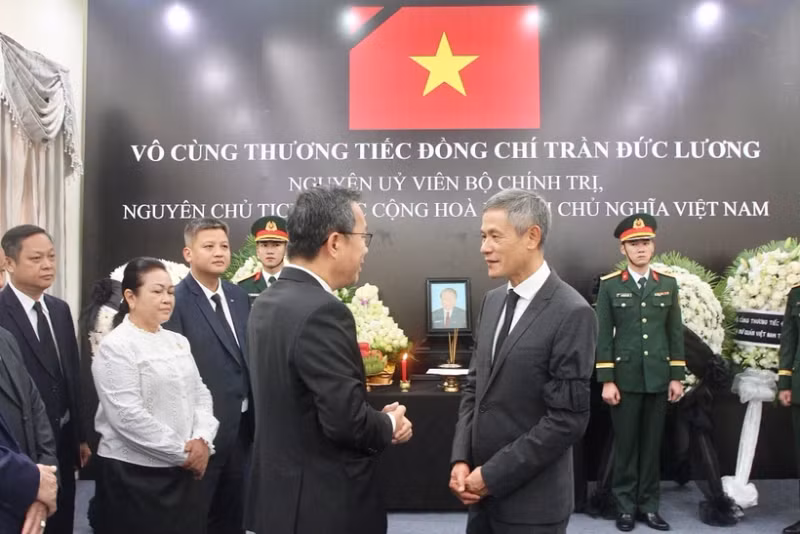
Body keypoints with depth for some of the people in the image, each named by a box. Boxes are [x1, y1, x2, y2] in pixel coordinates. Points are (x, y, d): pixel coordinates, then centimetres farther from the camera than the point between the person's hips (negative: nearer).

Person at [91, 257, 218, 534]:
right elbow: (128, 416, -18)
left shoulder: (178, 341, 10)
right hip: (135, 474, -6)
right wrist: (182, 452, -14)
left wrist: (202, 440, -8)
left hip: (183, 471, 6)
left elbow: (201, 394, 9)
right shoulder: (116, 346, -11)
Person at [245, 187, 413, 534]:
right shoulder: (322, 312, -25)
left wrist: (378, 421, 3)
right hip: (326, 505, -8)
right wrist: (390, 425, -7)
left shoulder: (266, 303, 4)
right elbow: (347, 420, -27)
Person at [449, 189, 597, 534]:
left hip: (531, 499, -6)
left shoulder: (571, 313, -17)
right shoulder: (492, 301, 6)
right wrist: (461, 459, -1)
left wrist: (492, 475, -14)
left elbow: (567, 419, -18)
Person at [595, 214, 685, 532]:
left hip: (658, 379, 3)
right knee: (625, 445, 5)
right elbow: (603, 336, -4)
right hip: (625, 379, -2)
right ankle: (626, 506, 16)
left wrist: (677, 377, 4)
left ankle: (649, 505, 21)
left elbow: (676, 333, 8)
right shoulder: (609, 285, -2)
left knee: (652, 444, 9)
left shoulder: (668, 284, 7)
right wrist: (607, 381, -9)